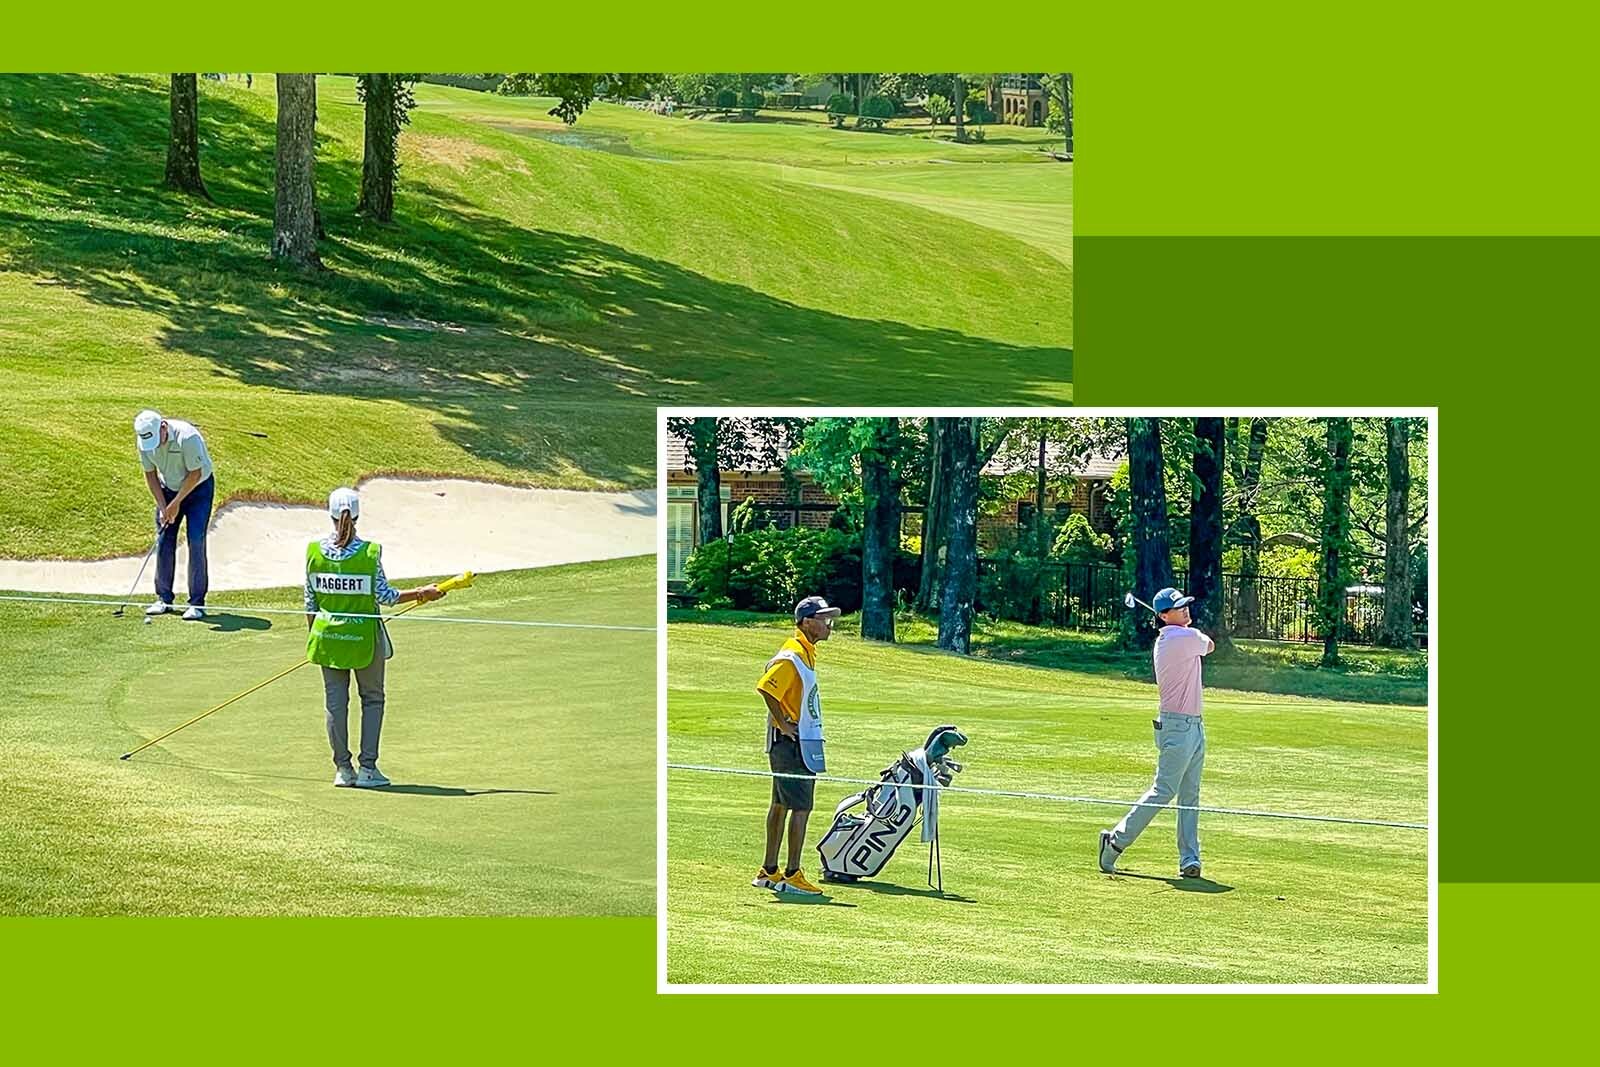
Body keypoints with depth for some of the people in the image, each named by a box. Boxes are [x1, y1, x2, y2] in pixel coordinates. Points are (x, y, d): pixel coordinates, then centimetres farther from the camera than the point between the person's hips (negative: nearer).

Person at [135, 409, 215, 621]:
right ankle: (164, 599, 10)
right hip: (169, 488, 5)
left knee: (196, 541, -13)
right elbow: (150, 475, -2)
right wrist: (162, 507, -8)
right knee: (165, 541, 0)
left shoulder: (187, 437, -32)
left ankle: (197, 602, -9)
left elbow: (195, 474, -23)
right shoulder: (144, 442, -14)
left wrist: (176, 503, -16)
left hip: (198, 487, -5)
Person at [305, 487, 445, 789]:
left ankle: (342, 768, 15)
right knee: (372, 698, 13)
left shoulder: (314, 551, -6)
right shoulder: (370, 552, -15)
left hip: (327, 636, 2)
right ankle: (368, 768, 8)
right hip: (363, 636, -2)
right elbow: (385, 596, -9)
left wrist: (312, 636, 14)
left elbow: (310, 601, 1)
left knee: (335, 701, 11)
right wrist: (422, 593, 3)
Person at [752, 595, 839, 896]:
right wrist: (783, 724, -20)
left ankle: (768, 872, 20)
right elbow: (766, 688, -27)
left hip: (805, 741, 10)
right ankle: (792, 876, -8)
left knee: (781, 804, 14)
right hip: (793, 743, -10)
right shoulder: (792, 656, -18)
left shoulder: (807, 653, 13)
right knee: (801, 807, -9)